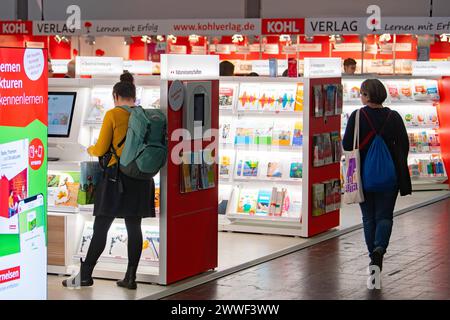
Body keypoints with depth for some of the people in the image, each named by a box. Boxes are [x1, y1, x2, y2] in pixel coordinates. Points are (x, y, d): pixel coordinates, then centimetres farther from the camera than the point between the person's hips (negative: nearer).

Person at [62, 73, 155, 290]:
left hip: (117, 177, -4)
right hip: (140, 178, 5)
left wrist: (90, 150, 16)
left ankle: (85, 275, 4)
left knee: (100, 228, 0)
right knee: (134, 228, 8)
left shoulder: (113, 114, -7)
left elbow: (101, 149, -6)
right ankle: (130, 277, 9)